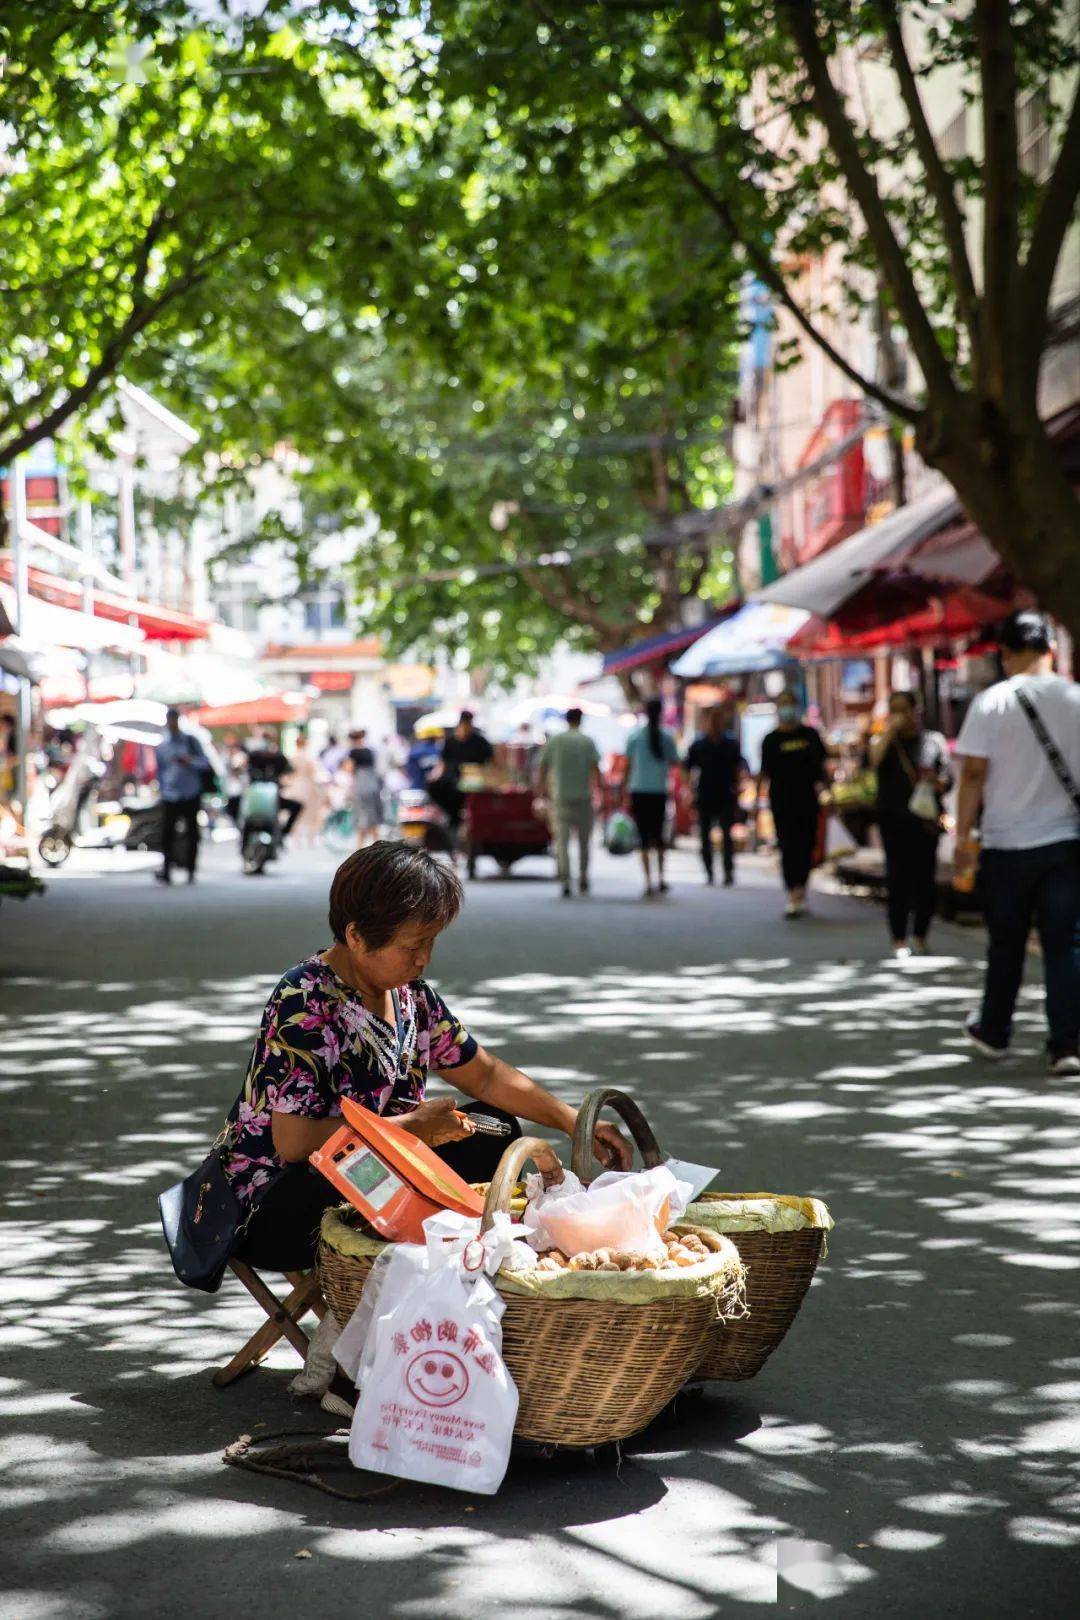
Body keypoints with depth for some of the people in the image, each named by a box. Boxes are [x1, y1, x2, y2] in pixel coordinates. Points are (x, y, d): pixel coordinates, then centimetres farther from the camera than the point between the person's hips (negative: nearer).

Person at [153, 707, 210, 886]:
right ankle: (166, 870, -12)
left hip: (191, 795, -1)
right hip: (170, 796, 1)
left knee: (191, 834, 4)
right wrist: (162, 789, 8)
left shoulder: (191, 741, 4)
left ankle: (190, 871, 12)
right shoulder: (161, 747, 9)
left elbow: (205, 764, 4)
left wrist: (189, 761, -14)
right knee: (167, 833, -11)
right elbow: (160, 771, 17)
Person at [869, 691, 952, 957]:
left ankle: (920, 937, 13)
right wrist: (890, 730, -12)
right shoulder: (884, 741, 10)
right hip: (894, 818, -1)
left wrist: (936, 782, -13)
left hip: (926, 818, 1)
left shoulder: (933, 740, 10)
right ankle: (899, 940, -1)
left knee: (925, 878, 1)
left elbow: (947, 780, 8)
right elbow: (872, 760, -13)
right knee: (898, 878, -4)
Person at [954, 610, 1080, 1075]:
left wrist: (963, 836, -5)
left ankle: (993, 1032, 29)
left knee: (1005, 946, 14)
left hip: (1006, 844, -1)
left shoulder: (991, 702, -7)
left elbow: (974, 774, -10)